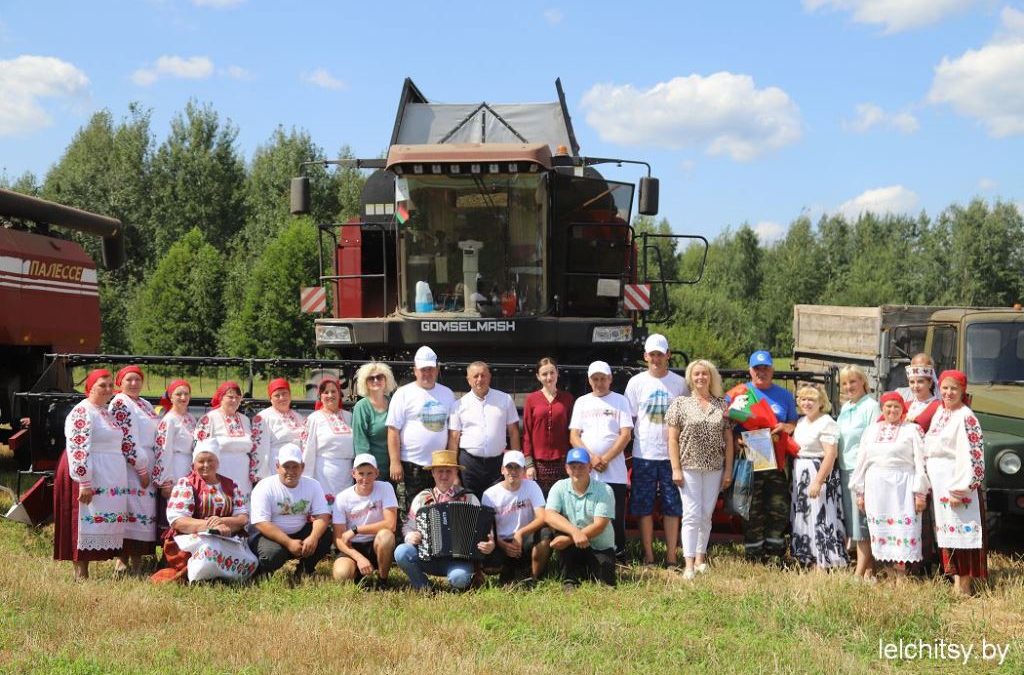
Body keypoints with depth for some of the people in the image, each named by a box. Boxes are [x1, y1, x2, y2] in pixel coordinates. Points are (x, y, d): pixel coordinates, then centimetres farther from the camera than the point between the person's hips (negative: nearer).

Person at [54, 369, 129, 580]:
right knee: (86, 522, -5)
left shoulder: (106, 412, 17)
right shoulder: (82, 412, -11)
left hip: (110, 480, 9)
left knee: (103, 523, 8)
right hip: (90, 478, -9)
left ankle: (84, 572, 14)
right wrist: (84, 483, -24)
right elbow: (77, 450, -19)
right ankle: (80, 575, 0)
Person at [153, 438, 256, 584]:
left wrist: (222, 522, -16)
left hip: (227, 540, 6)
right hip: (191, 538, -5)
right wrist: (209, 525, -22)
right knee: (210, 551, -40)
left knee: (249, 563, -24)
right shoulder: (185, 484, 4)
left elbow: (243, 517, 6)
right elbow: (177, 521, -9)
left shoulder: (230, 485, 15)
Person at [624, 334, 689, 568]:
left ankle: (671, 557, 10)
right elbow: (628, 419, 7)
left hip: (672, 453, 0)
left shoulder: (679, 383, 4)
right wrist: (629, 445, -1)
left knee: (672, 508, 3)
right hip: (644, 454, 0)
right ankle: (648, 557, 12)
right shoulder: (637, 382, 4)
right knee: (644, 508, 3)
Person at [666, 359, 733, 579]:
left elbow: (728, 439, 9)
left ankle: (700, 559, 19)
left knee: (706, 515, 9)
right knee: (692, 515, -6)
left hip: (714, 469, 3)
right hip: (689, 468, -3)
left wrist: (728, 470, 5)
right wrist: (676, 469, -8)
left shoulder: (721, 404, 8)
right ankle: (689, 564, -6)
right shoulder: (680, 403, 0)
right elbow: (672, 439, -2)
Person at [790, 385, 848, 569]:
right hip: (800, 475, 9)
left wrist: (818, 481, -24)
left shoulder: (827, 423, -13)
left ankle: (823, 564, -8)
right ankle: (811, 562, 17)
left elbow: (830, 454, -20)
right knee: (804, 518, 10)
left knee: (820, 518, -10)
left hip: (820, 473, -9)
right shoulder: (801, 422, 14)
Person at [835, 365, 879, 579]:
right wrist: (838, 464, 13)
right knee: (849, 518, 7)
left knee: (861, 519, -6)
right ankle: (867, 567, 14)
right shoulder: (845, 408, 16)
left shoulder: (871, 406, -8)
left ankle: (861, 571, -3)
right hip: (845, 468, 8)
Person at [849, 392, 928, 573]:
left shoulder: (913, 430, 1)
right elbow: (861, 462, 14)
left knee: (902, 530, -6)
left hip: (902, 488, -4)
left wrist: (920, 493, -10)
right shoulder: (871, 430, 13)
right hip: (876, 487, 4)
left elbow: (920, 463, -4)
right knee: (880, 530, 3)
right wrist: (860, 492, 10)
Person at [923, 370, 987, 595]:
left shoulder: (965, 417, -11)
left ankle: (964, 587, 0)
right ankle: (956, 582, 18)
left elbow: (971, 455, -17)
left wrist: (960, 488, -21)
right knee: (947, 533, 11)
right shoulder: (939, 414, 14)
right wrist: (928, 484, 15)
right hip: (939, 484, 8)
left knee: (961, 532, -4)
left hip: (957, 485, -8)